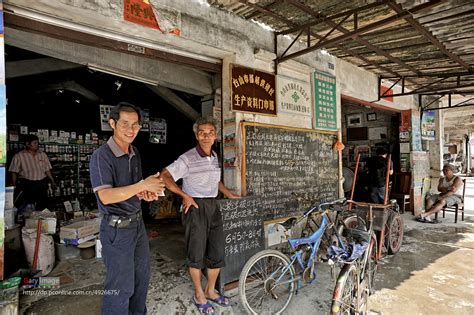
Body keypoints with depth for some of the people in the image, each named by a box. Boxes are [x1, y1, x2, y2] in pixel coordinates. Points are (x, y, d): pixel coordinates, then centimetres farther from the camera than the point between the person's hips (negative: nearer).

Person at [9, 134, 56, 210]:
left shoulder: (42, 154, 9)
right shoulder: (19, 156, -1)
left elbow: (47, 169, 12)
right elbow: (14, 172, 0)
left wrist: (52, 181, 8)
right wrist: (14, 186, -6)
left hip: (42, 184, 3)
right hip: (27, 184, -3)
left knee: (43, 204, 4)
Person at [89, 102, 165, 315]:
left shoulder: (135, 153, 6)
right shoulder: (102, 156, -17)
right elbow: (105, 196, -26)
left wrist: (145, 194, -3)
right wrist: (143, 185, -27)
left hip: (138, 223, 8)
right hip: (117, 229, -8)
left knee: (142, 277, 22)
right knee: (121, 287, 6)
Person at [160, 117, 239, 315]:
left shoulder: (214, 157, 9)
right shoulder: (188, 159, -14)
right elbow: (164, 176, -16)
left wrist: (229, 194, 20)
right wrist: (185, 196, -19)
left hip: (213, 207, 7)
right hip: (195, 208, -6)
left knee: (217, 253, 12)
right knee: (196, 254, 7)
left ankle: (210, 291, 33)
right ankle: (199, 294, 29)